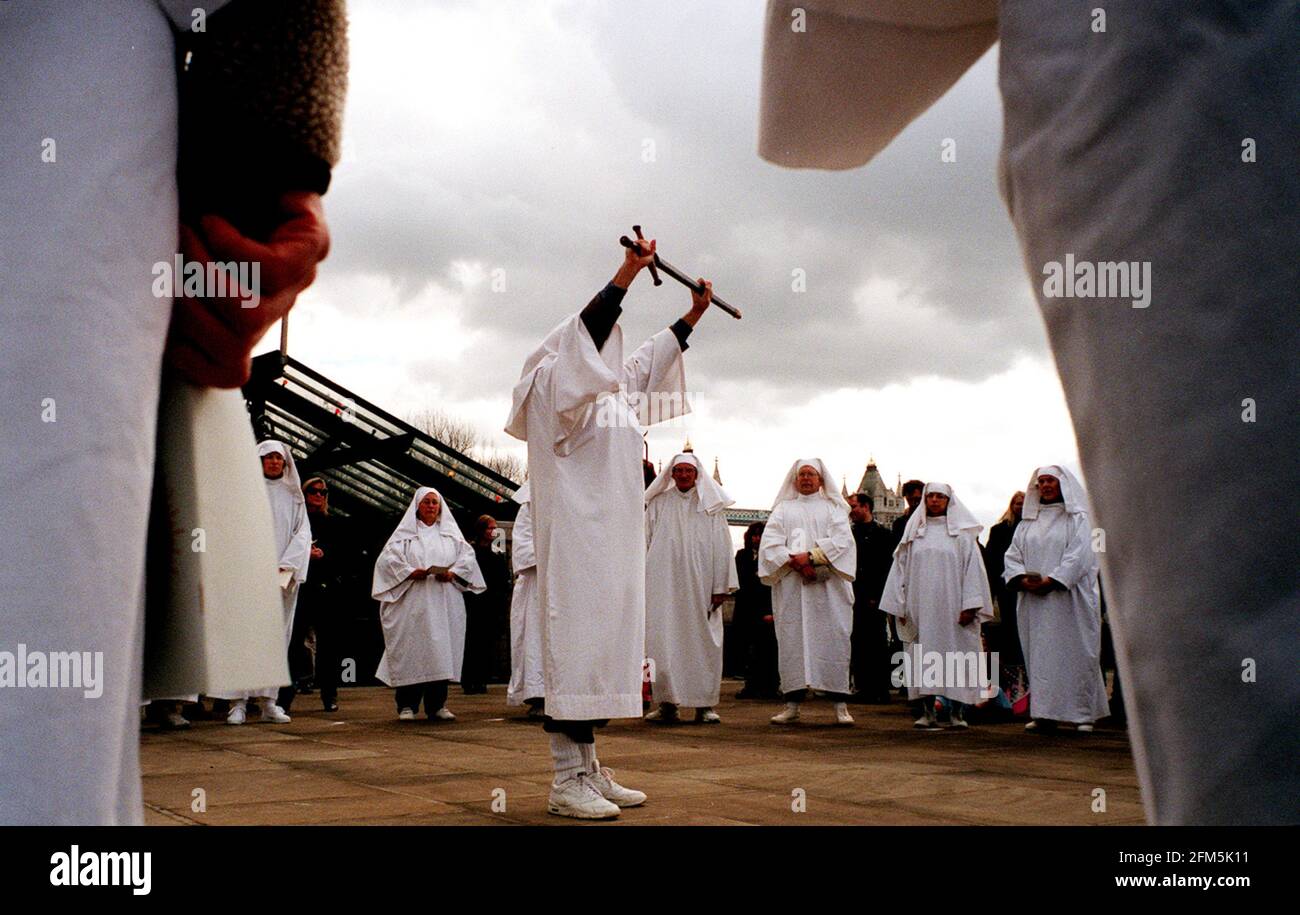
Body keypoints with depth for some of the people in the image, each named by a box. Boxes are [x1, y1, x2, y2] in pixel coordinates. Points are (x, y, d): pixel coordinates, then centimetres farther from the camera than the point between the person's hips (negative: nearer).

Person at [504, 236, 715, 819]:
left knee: (604, 642, 8)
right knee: (576, 640, -11)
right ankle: (566, 782, -10)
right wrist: (626, 274, -29)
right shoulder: (556, 385, -5)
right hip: (576, 534, -10)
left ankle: (588, 769, 14)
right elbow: (583, 336, -22)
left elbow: (649, 360, 36)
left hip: (614, 539, 10)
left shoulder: (611, 388, 20)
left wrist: (695, 312, 39)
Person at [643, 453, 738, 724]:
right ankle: (667, 703, 1)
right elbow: (645, 544, 10)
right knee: (664, 642, -3)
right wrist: (642, 583, 4)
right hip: (663, 585, 0)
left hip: (699, 586, 0)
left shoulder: (710, 506, 7)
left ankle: (704, 705, 4)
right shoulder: (658, 504, 10)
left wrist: (720, 587, -3)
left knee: (702, 643, -1)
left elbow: (721, 547, 4)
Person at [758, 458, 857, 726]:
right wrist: (796, 563, -12)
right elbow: (770, 543, 2)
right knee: (792, 640, -3)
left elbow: (842, 540, -2)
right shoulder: (783, 509, 16)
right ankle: (792, 704, 0)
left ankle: (840, 705, -5)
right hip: (791, 586, 1)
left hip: (827, 586, -1)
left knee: (833, 640, -6)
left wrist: (811, 556, -14)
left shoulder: (833, 508, 14)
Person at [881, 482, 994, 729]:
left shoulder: (962, 533, 4)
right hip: (921, 610, 2)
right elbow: (901, 568, 12)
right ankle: (927, 712, 5)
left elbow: (973, 568, -1)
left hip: (953, 608, -2)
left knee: (956, 657, -3)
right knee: (923, 659, 0)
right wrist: (900, 606, 5)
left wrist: (970, 606, -10)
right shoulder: (913, 533, 12)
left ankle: (957, 712, 4)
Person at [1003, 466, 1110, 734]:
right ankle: (1044, 714, 6)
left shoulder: (1077, 519, 2)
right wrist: (1021, 579, -9)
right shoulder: (1028, 521, 16)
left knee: (1075, 656, -3)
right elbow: (1012, 554, 10)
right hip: (1033, 600, 4)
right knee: (1039, 656, 3)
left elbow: (1079, 556, -10)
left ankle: (1083, 714, 4)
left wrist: (1052, 580, -19)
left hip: (1067, 598, -4)